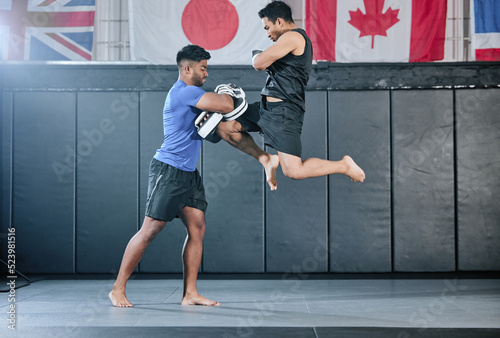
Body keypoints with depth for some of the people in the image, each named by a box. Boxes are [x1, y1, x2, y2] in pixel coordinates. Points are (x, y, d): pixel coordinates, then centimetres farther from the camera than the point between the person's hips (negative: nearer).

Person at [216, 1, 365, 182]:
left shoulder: (293, 37, -12)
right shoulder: (296, 39, 20)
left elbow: (259, 63, -16)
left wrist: (256, 55, 5)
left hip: (283, 111, -10)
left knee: (294, 171, -15)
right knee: (223, 127, 6)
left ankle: (344, 165, 6)